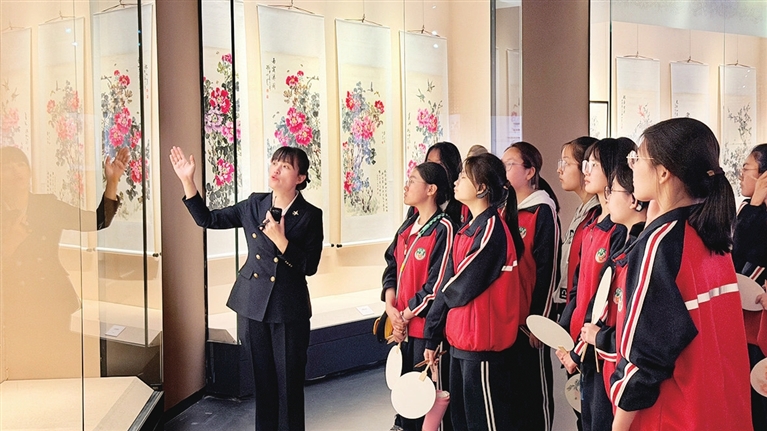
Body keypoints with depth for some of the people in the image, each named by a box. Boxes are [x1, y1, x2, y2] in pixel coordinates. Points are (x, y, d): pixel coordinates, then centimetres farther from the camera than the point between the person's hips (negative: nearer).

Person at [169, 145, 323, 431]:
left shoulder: (310, 216, -7)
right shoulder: (254, 205, 3)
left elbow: (309, 266, -11)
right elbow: (207, 219, 5)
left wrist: (279, 239, -21)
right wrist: (187, 181, -3)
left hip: (289, 308, -3)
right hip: (256, 303, 3)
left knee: (289, 380, 3)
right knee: (263, 377, 12)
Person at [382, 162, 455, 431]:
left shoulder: (443, 229, -15)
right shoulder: (408, 227, 11)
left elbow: (437, 283, -19)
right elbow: (392, 267, 13)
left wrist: (406, 315, -12)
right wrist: (390, 307, -2)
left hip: (426, 326, -8)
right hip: (402, 326, 8)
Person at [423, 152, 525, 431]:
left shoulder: (492, 230, -17)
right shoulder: (467, 230, 11)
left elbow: (460, 289, -19)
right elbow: (446, 287, 11)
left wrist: (446, 291, 4)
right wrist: (431, 338, 12)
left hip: (483, 344, -9)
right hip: (460, 340, 9)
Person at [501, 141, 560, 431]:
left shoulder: (543, 211, -10)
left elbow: (547, 269, -13)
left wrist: (539, 320, -14)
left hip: (530, 317, -6)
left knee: (535, 383, 5)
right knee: (508, 380, 14)